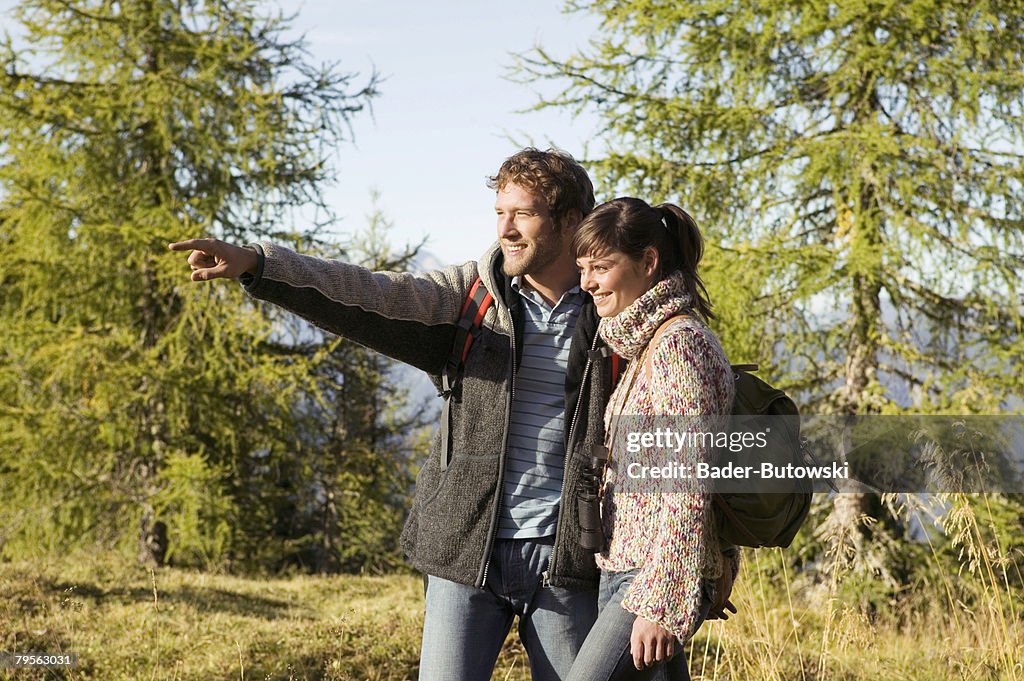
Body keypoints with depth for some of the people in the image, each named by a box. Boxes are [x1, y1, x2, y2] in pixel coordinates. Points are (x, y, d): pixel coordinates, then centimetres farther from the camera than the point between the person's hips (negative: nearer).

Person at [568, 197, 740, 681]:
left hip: (654, 577, -9)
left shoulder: (678, 343, -15)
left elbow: (688, 492, -20)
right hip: (622, 569, 9)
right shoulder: (647, 342, 16)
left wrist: (659, 603, -22)